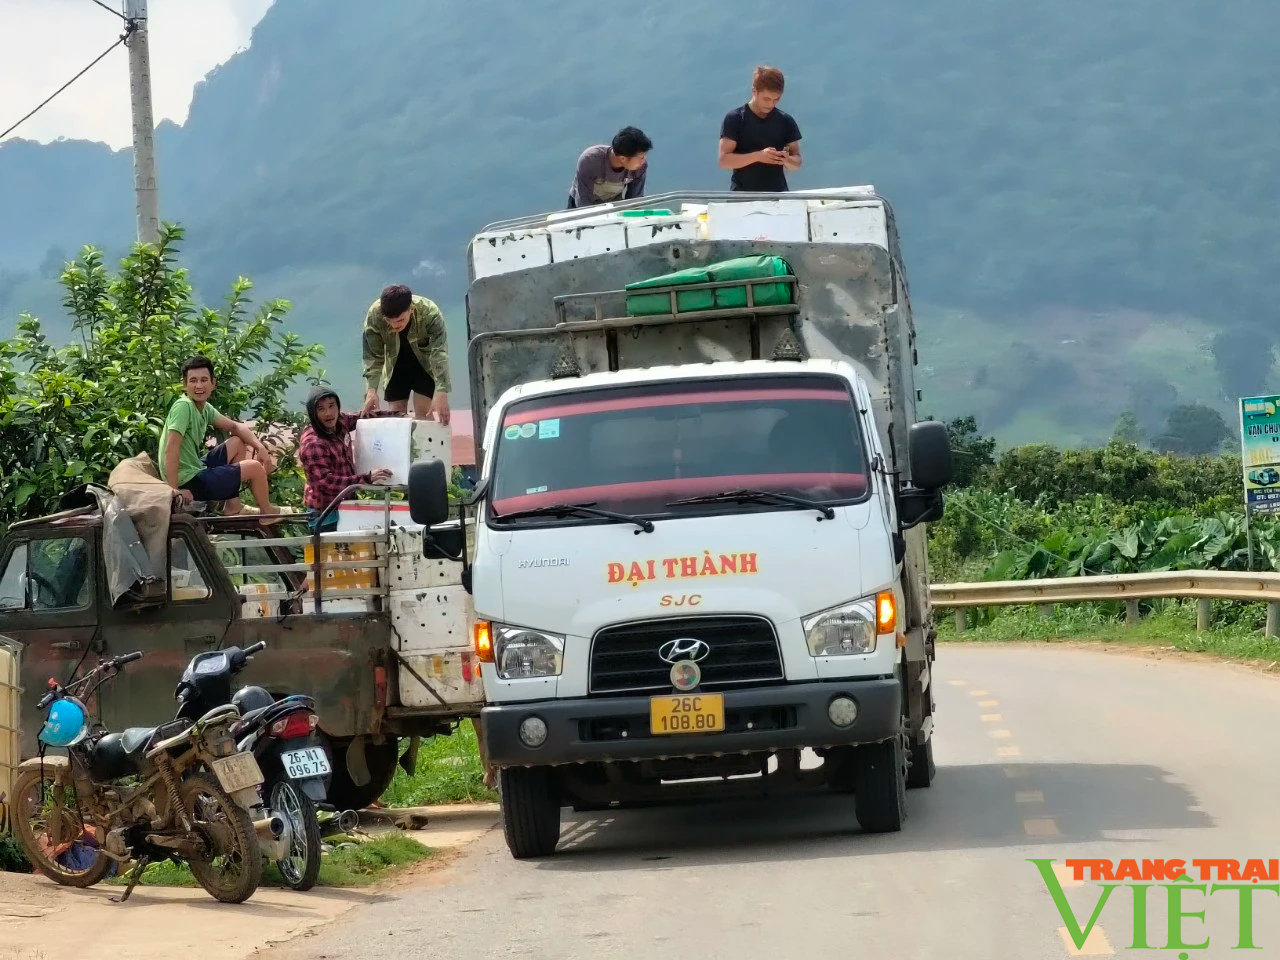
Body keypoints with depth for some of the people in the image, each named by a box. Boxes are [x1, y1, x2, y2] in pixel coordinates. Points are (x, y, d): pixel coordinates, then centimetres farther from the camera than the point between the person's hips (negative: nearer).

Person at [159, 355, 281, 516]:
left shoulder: (205, 408, 6)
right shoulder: (183, 406, -22)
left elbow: (235, 427, 18)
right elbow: (171, 450, -29)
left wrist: (260, 447, 3)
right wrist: (175, 491, -30)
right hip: (190, 484, -10)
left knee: (239, 443, 21)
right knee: (255, 468, -1)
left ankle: (233, 506, 21)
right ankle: (266, 512, 26)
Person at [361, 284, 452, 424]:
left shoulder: (430, 313, -37)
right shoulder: (374, 315, -32)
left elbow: (440, 353, -41)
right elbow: (373, 357, -27)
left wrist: (441, 392, -52)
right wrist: (371, 390, -40)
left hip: (425, 362, -2)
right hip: (396, 364, 2)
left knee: (423, 415, -12)